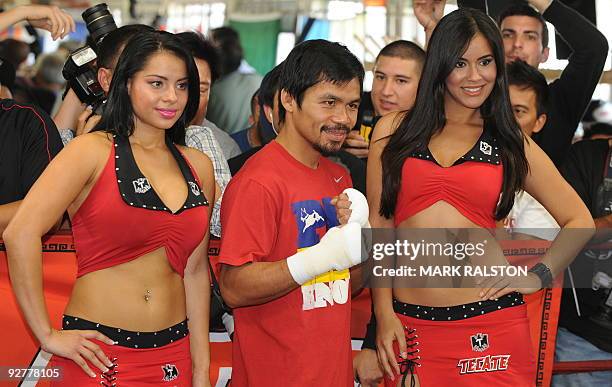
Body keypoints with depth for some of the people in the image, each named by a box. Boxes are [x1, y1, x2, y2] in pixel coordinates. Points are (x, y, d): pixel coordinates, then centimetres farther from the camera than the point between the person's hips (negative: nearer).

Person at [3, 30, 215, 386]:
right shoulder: (93, 151, -8)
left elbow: (195, 270, 11)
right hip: (101, 355, -5)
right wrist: (47, 336, -14)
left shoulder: (198, 166, 8)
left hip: (174, 354, 5)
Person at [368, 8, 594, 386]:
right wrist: (384, 313, 0)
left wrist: (538, 277, 2)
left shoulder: (512, 143, 8)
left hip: (492, 325, 0)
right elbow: (378, 225, 6)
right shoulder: (394, 131, 7)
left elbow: (579, 221, 14)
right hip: (412, 328, 0)